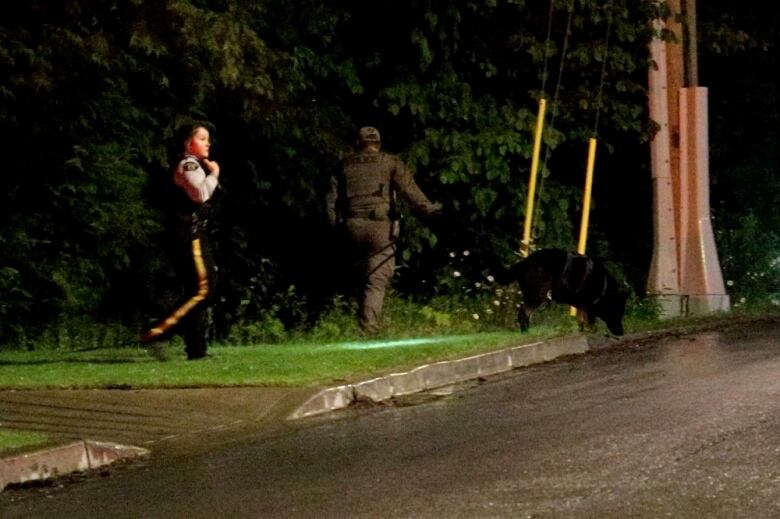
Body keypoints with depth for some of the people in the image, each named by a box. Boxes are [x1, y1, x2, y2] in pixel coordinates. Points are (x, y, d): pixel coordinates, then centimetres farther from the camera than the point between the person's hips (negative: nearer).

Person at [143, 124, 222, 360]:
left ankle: (197, 350, 6)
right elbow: (200, 194, -22)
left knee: (199, 291, 7)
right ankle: (163, 329, -23)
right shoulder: (188, 164, -7)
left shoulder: (199, 166, 23)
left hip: (201, 236, 11)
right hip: (192, 233, -11)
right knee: (204, 288, -20)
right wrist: (214, 174, -9)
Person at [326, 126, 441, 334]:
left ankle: (362, 323, 19)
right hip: (380, 225, -4)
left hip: (353, 225, 4)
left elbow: (332, 198, 13)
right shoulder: (390, 163, 3)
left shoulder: (346, 165, 14)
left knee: (361, 279, 17)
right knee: (377, 280, -6)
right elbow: (409, 190, -6)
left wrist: (335, 224, 16)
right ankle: (369, 328, -17)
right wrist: (428, 210, -6)